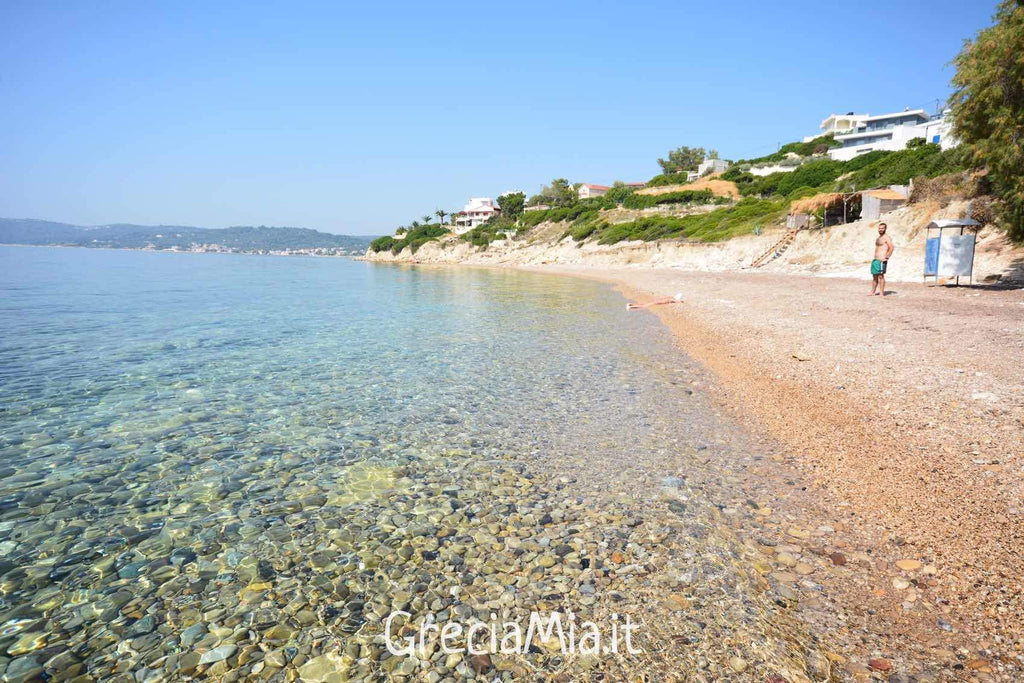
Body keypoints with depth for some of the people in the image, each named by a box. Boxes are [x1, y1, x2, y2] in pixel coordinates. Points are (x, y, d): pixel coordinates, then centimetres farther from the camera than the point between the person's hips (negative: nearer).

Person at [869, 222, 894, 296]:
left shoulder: (886, 238, -7)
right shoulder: (878, 238, 20)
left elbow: (891, 248, -18)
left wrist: (886, 257, -19)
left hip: (881, 261, -9)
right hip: (875, 260, 9)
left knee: (881, 276, -9)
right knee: (874, 276, 11)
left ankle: (882, 293, -8)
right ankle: (872, 292, 17)